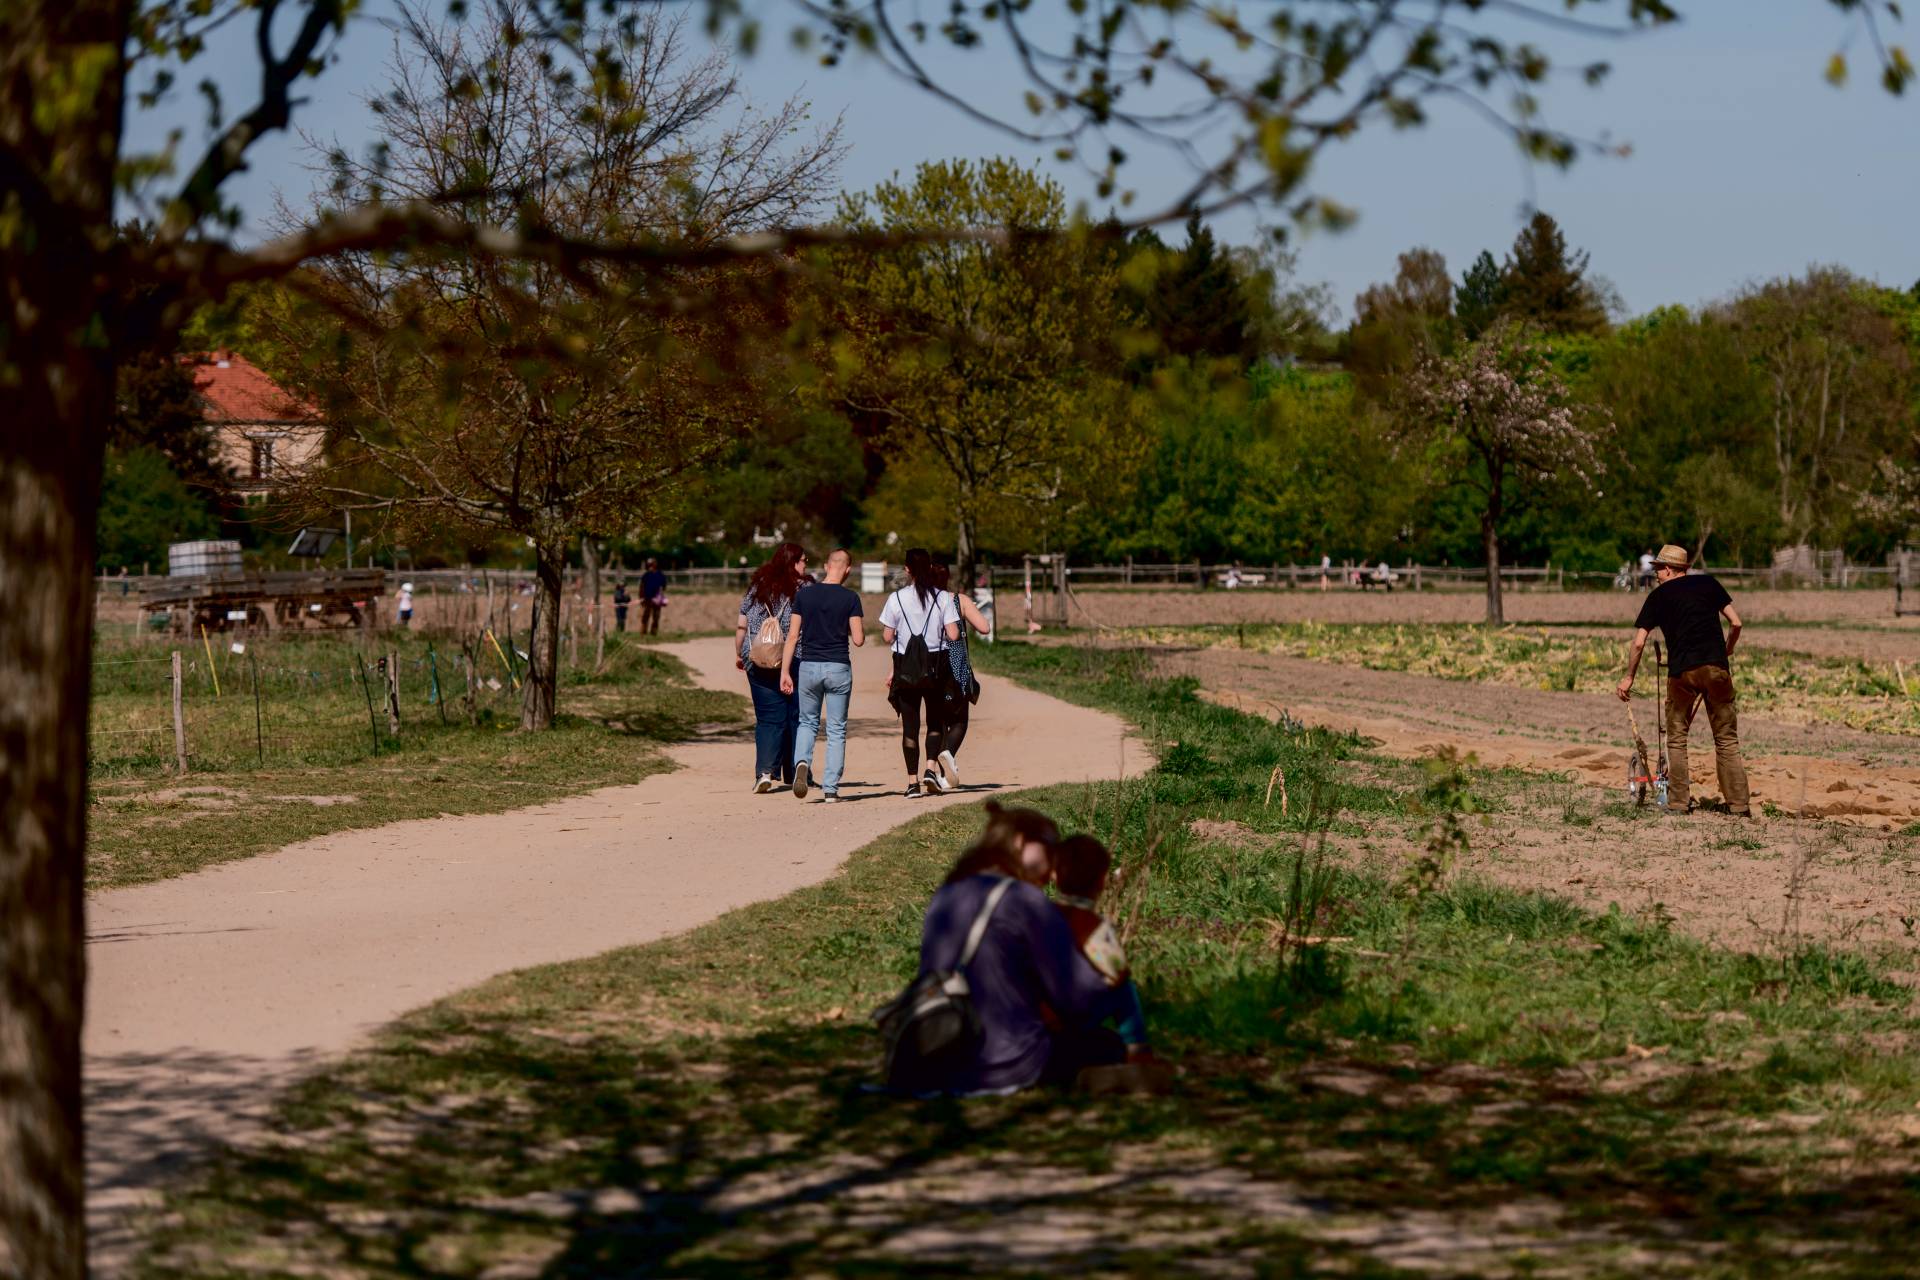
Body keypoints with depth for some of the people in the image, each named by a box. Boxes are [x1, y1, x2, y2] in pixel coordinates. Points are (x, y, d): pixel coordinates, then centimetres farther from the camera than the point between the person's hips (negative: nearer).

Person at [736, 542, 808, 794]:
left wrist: (739, 655, 19)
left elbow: (741, 626, 8)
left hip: (759, 663, 2)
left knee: (768, 719, 3)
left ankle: (766, 771, -14)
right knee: (796, 717, 11)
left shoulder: (757, 587, 7)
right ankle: (795, 775, 17)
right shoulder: (803, 590, -3)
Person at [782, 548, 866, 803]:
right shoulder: (850, 599, -6)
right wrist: (860, 624, 13)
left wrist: (785, 671, 3)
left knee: (808, 722, 18)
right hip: (838, 667, -2)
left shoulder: (804, 594, 1)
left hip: (808, 666, 2)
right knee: (836, 729, 7)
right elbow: (858, 639, -9)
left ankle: (802, 762, -11)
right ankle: (830, 789, 4)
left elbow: (792, 636, 0)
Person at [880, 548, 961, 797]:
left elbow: (888, 637, -4)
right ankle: (932, 768, -6)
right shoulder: (943, 598, -4)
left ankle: (913, 782, 3)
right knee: (936, 721, 14)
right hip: (936, 664, 0)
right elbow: (953, 635, -8)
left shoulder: (896, 599, -5)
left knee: (909, 725, 5)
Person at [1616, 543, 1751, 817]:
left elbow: (1639, 643, 4)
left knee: (1676, 738, 13)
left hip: (1681, 671, -1)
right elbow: (1735, 623, 8)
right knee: (1726, 739, 7)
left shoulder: (1659, 596, 9)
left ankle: (1679, 801, 9)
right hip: (1716, 667, 1)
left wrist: (1628, 677, 15)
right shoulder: (1708, 583, 12)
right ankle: (1739, 804, 4)